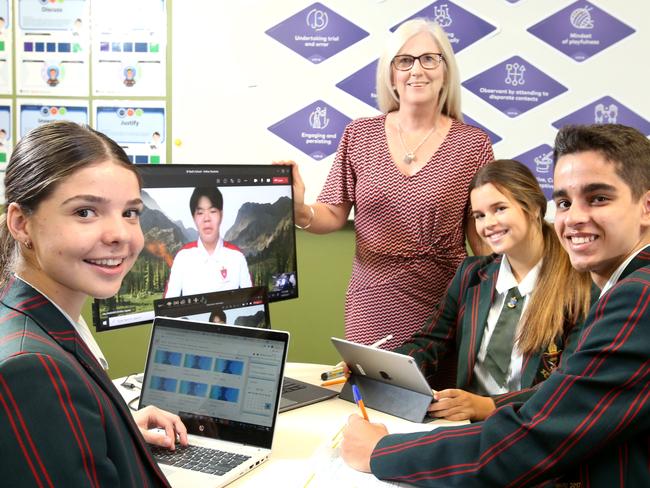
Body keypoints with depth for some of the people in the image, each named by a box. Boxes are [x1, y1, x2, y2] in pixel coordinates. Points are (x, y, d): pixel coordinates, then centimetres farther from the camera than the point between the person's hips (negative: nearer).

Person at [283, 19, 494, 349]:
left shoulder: (472, 144, -3)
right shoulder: (359, 135, 1)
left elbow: (483, 235, 1)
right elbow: (333, 215, 3)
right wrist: (301, 213, -17)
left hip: (441, 309, -1)